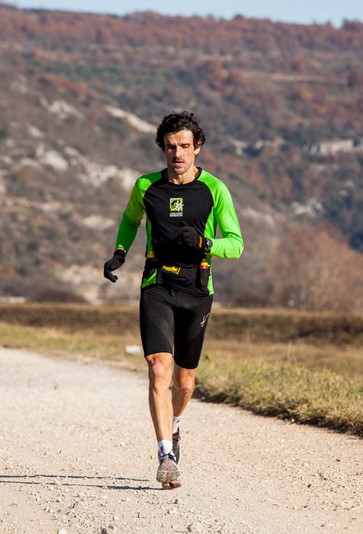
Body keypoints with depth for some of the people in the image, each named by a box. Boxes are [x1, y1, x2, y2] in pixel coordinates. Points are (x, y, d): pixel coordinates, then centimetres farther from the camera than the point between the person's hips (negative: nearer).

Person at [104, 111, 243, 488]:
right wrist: (119, 253, 10)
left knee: (185, 381, 12)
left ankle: (173, 426, 45)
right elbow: (130, 218, 25)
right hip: (157, 288, -1)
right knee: (159, 369, -19)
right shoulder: (146, 187, 2)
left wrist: (203, 243, -21)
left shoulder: (214, 190, -2)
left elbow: (236, 245, -3)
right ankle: (166, 457, -23)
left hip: (197, 291, 1)